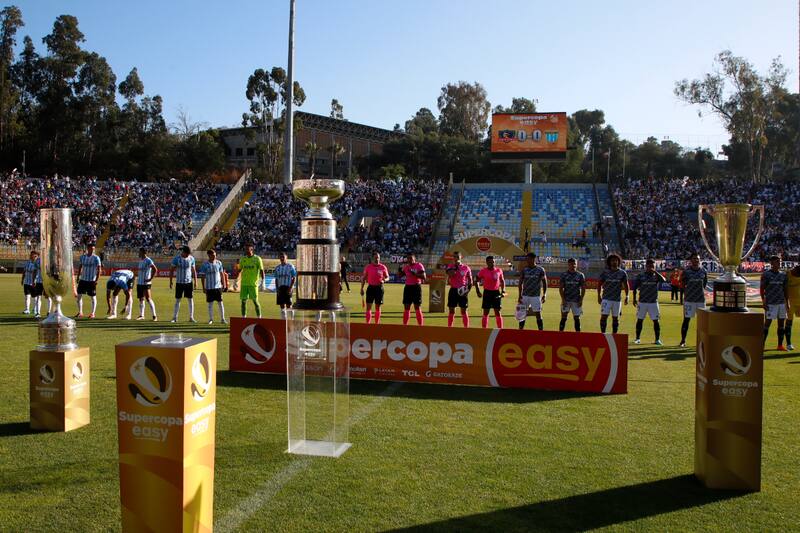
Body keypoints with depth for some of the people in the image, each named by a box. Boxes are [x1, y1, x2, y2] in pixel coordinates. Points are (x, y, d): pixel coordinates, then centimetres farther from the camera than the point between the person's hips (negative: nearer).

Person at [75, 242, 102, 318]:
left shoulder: (96, 258, -6)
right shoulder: (82, 257, 7)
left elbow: (99, 269, -9)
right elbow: (80, 267, 16)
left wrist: (96, 280, -16)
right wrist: (78, 277, 12)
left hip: (92, 281, -4)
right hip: (83, 280, 4)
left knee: (93, 297, 1)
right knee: (79, 295, 3)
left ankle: (92, 313, 10)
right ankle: (80, 312, 14)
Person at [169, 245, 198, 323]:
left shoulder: (191, 258, 0)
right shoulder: (176, 258, -7)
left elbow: (194, 271, 8)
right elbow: (172, 270, -1)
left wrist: (195, 282, 5)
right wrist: (170, 281, -4)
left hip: (189, 282, 2)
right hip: (179, 282, -2)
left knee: (191, 299, 1)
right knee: (177, 300, 3)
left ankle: (191, 317, 8)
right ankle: (175, 317, 9)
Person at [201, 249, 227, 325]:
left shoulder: (219, 263, 3)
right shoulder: (205, 264, -4)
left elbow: (222, 274, 10)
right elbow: (203, 276, -1)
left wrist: (224, 284, 5)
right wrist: (203, 288, -4)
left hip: (218, 286, 2)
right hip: (209, 287, -2)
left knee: (220, 303, 2)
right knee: (210, 303, 6)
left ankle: (222, 318, 8)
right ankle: (211, 319, 15)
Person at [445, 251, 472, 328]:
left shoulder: (466, 268, 3)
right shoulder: (450, 266, 3)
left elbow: (470, 280, 7)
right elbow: (451, 275, -18)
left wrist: (468, 289, -7)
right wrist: (455, 266, -14)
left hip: (462, 291, -1)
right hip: (453, 290, 1)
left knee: (464, 310, 1)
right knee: (451, 310, 5)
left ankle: (466, 328, 5)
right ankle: (449, 327, 13)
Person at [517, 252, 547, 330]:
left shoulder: (540, 270, -5)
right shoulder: (524, 269, 1)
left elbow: (544, 283, 2)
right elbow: (520, 283, 3)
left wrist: (544, 295, -4)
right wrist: (520, 295, -4)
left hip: (536, 296, -2)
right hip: (525, 295, 2)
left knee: (538, 315, -1)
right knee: (522, 315, 4)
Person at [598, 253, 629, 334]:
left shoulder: (622, 273, 2)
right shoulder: (605, 272, -1)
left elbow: (625, 285, 10)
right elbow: (599, 284, 6)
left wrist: (626, 296, 3)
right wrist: (599, 296, 2)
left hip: (617, 299, 1)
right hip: (606, 298, -1)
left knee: (615, 318, 7)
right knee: (604, 316, -8)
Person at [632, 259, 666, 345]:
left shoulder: (656, 276, 3)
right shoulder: (640, 275, 1)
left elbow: (664, 280, -19)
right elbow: (635, 288, 5)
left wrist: (655, 272, -19)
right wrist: (634, 299, 0)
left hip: (653, 302, 0)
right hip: (642, 301, 0)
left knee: (656, 321, 0)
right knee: (639, 320, 4)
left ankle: (657, 339, 9)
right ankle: (638, 338, 14)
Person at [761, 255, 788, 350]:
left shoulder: (783, 275, 12)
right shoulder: (766, 274, -3)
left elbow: (786, 290, 15)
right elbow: (762, 289, -4)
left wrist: (787, 302, 11)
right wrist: (764, 302, -11)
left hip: (781, 303, 5)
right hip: (770, 303, -5)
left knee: (781, 323, 6)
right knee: (767, 323, -5)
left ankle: (780, 345, 12)